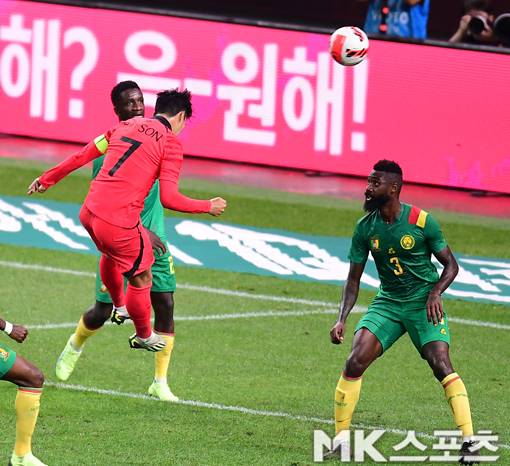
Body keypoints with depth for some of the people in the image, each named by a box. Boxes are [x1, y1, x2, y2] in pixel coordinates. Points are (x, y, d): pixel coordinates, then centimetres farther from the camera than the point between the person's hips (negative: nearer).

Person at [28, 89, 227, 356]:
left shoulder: (126, 126, 14)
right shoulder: (171, 143, -6)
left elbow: (81, 156, 19)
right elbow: (168, 198, -13)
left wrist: (48, 179, 30)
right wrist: (209, 207, 1)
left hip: (89, 213, 7)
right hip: (119, 223, -7)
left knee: (111, 253, 37)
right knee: (141, 279, 15)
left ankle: (118, 307, 58)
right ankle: (144, 336, 34)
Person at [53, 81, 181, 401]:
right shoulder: (106, 146, -12)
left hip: (153, 238, 4)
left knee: (165, 304, -6)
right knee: (103, 312, 1)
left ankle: (160, 382, 4)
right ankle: (75, 346, 36)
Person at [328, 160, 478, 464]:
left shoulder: (422, 221, -12)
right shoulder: (365, 228, -2)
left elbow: (451, 265, -3)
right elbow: (354, 279, 5)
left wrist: (435, 292, -21)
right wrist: (342, 319, -7)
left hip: (424, 302, -3)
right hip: (388, 302, 3)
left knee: (441, 365, -20)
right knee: (355, 362, -13)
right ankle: (341, 441, -2)